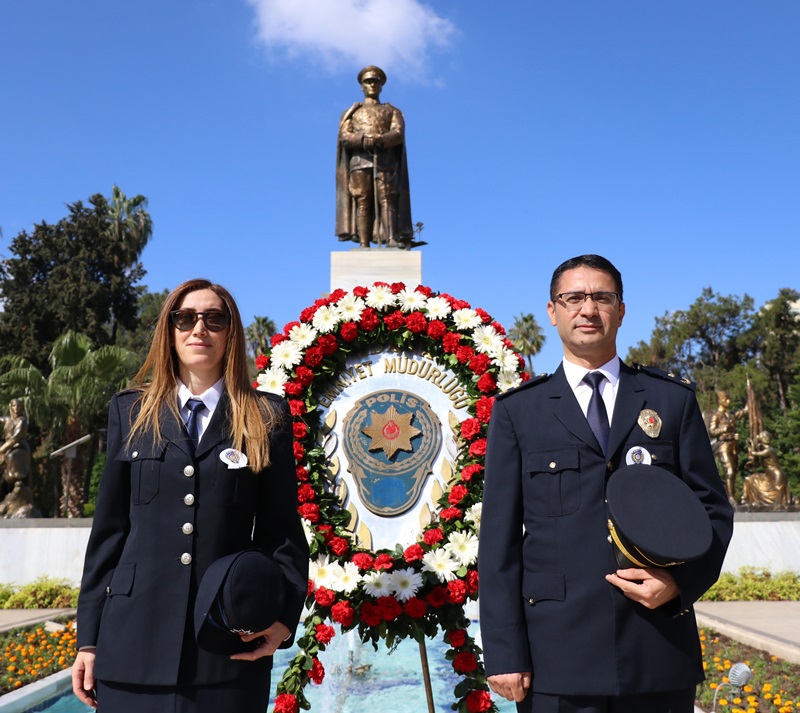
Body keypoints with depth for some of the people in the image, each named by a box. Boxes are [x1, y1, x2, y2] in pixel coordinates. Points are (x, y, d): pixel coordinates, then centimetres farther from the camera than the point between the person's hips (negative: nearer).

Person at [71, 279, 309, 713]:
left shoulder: (267, 417, 5)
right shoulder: (130, 412, 9)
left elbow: (282, 529, 2)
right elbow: (109, 528, 8)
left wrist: (283, 617, -10)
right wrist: (89, 637, 6)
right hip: (135, 640, 1)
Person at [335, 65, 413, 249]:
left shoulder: (393, 111, 23)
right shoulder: (352, 112, 26)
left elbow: (398, 134, 3)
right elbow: (344, 137, 7)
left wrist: (379, 140, -17)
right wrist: (363, 140, -14)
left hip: (386, 160, 0)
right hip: (359, 160, 1)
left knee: (387, 199, -16)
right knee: (362, 202, -12)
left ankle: (392, 239, -28)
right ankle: (364, 245, -20)